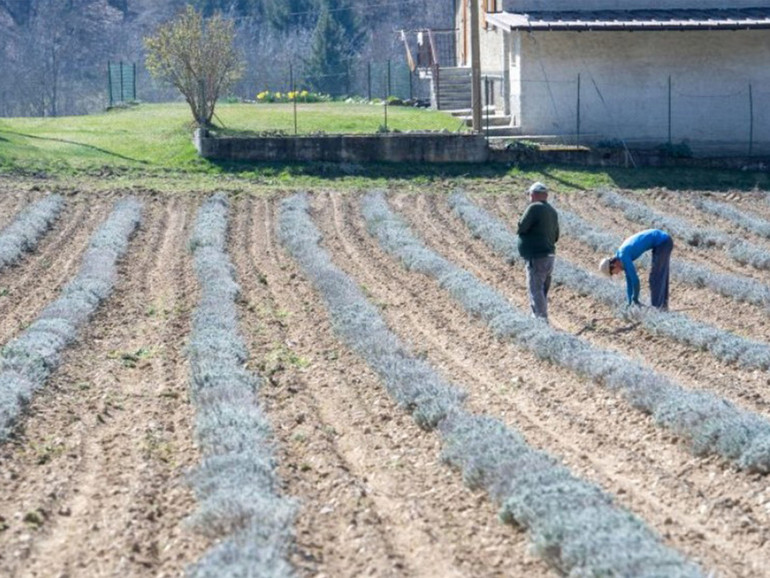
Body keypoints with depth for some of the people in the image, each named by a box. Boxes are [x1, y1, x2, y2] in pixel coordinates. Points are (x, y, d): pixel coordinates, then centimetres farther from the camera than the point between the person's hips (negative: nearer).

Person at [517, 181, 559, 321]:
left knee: (536, 290, -8)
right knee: (542, 291, 16)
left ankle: (541, 318, -12)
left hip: (536, 257, -9)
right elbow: (556, 236, 17)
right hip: (549, 256, 9)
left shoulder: (534, 208, -14)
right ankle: (540, 318, 23)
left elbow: (521, 228, -15)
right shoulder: (552, 211, 12)